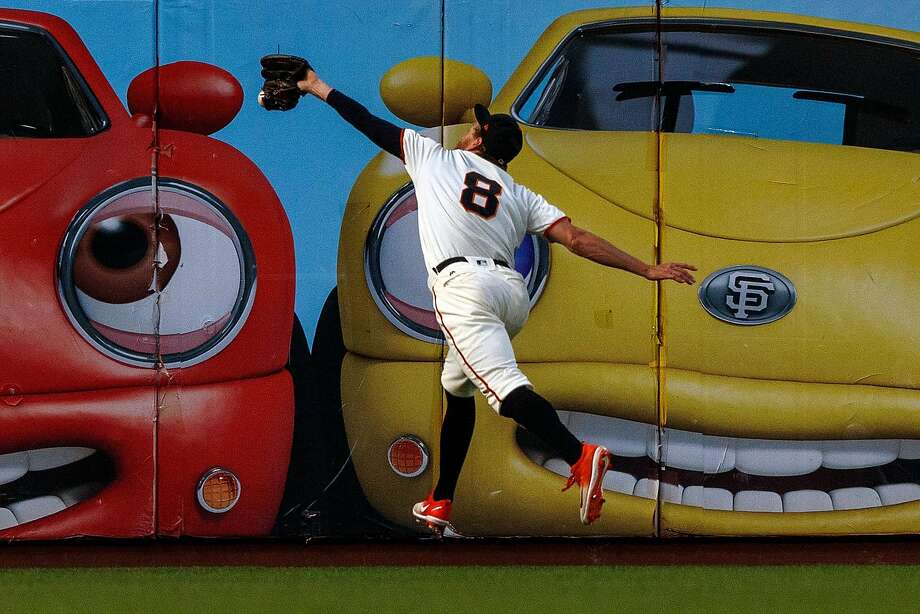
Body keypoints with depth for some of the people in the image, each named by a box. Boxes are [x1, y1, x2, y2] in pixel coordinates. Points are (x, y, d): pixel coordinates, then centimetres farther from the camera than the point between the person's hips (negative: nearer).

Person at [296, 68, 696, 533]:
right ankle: (440, 504, 28)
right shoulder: (521, 196, 23)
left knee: (504, 387, -24)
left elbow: (371, 125, 26)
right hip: (513, 292, 6)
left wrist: (319, 88, 40)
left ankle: (580, 456, -48)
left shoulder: (437, 159, 18)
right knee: (457, 386, 27)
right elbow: (577, 240, 9)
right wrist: (646, 270, 8)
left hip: (463, 284, -6)